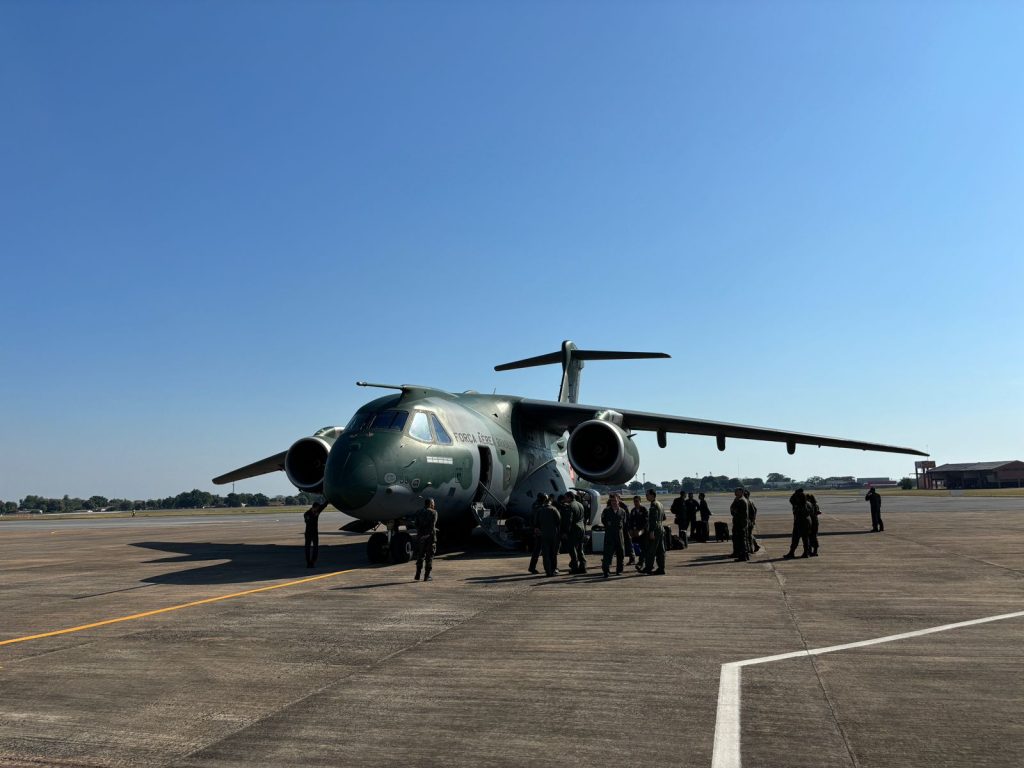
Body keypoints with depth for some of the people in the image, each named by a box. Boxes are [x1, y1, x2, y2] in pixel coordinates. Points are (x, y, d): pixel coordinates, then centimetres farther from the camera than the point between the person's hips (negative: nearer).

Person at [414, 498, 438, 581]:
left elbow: (416, 525, 6)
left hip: (420, 536, 5)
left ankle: (418, 574, 12)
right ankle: (427, 576, 1)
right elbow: (432, 525, -13)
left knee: (420, 555, 14)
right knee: (429, 556, 2)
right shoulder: (433, 512, -3)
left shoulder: (420, 512, 12)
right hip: (429, 536, -4)